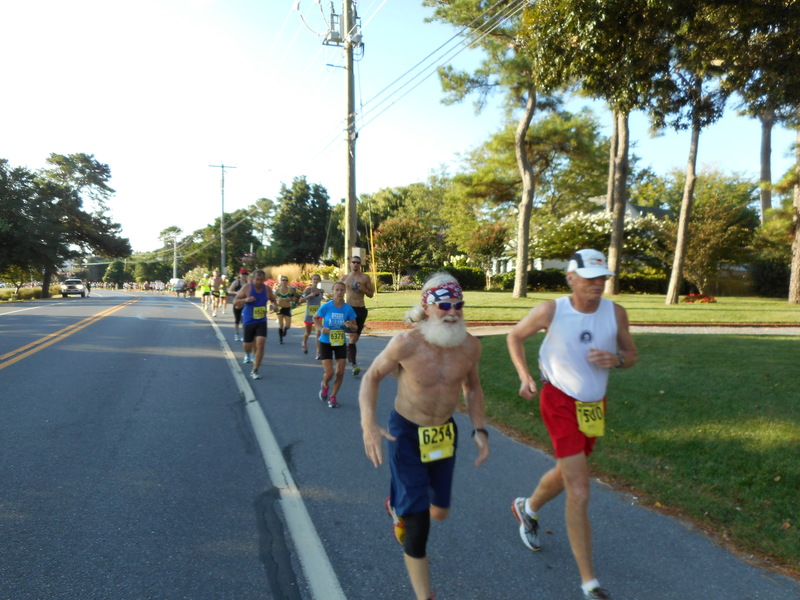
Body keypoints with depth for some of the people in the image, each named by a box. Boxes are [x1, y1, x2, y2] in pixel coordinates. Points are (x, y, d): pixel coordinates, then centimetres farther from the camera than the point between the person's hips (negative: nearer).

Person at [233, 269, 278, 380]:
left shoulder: (267, 289, -3)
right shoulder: (247, 288, -12)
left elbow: (273, 300, 15)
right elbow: (235, 302, -8)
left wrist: (275, 305, -8)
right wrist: (245, 300, -27)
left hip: (262, 322, 1)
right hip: (248, 321, -1)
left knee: (260, 345, -14)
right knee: (248, 345, 13)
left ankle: (254, 371, -4)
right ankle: (247, 354, 54)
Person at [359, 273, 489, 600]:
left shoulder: (470, 346, -13)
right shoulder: (406, 343, -26)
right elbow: (372, 376, -10)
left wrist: (480, 430, -3)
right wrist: (368, 424, -22)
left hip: (444, 434, 5)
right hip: (405, 434, -5)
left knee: (439, 512, 20)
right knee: (418, 522, -5)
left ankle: (398, 505, 54)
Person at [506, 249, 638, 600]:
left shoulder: (615, 313, -9)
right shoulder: (551, 311, -17)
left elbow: (632, 355, 4)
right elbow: (515, 336, -1)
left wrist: (616, 359, -19)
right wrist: (524, 375, -14)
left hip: (595, 405, 5)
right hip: (560, 401, -5)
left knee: (566, 474, 25)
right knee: (580, 492, -10)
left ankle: (527, 509, 56)